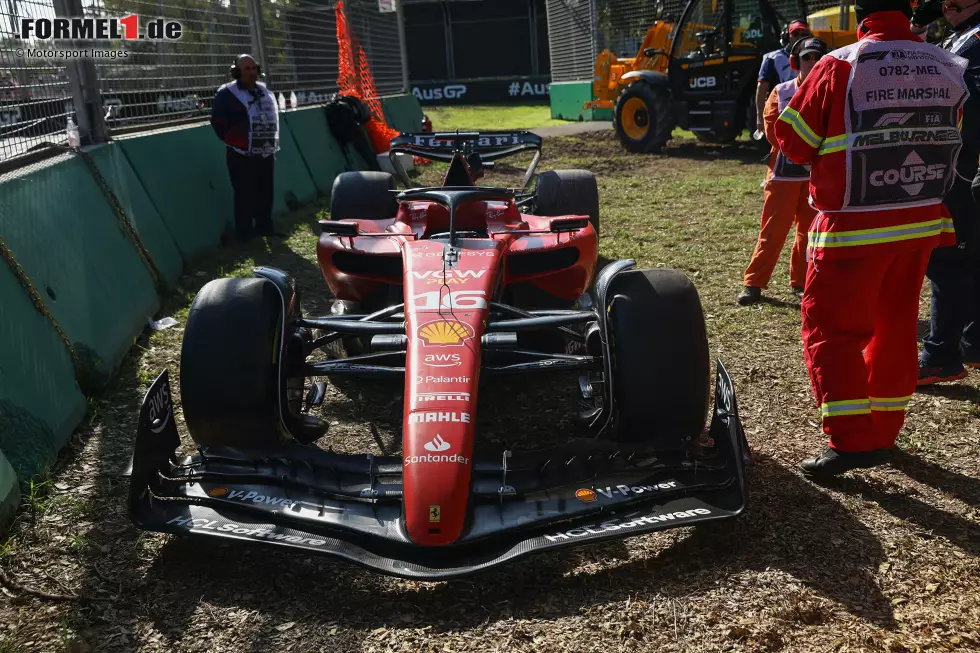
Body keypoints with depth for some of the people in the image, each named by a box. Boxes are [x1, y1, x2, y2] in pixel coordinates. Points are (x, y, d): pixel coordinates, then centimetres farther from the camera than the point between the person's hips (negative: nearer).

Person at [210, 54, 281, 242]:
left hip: (266, 154, 7)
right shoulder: (227, 94, -9)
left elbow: (274, 119, 23)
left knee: (265, 193, 13)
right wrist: (235, 142, -10)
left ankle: (264, 228, 26)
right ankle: (245, 236, 2)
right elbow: (218, 123, -10)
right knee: (245, 196, -4)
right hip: (242, 156, -6)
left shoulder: (265, 92, 13)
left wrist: (273, 142, 16)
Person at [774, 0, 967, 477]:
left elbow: (794, 142, -5)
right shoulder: (948, 68, 3)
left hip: (854, 224, -5)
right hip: (921, 220, 6)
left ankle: (851, 439, -7)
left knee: (830, 326, 1)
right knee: (895, 325, 16)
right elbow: (947, 139, 14)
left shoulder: (839, 67, -12)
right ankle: (883, 431, 24)